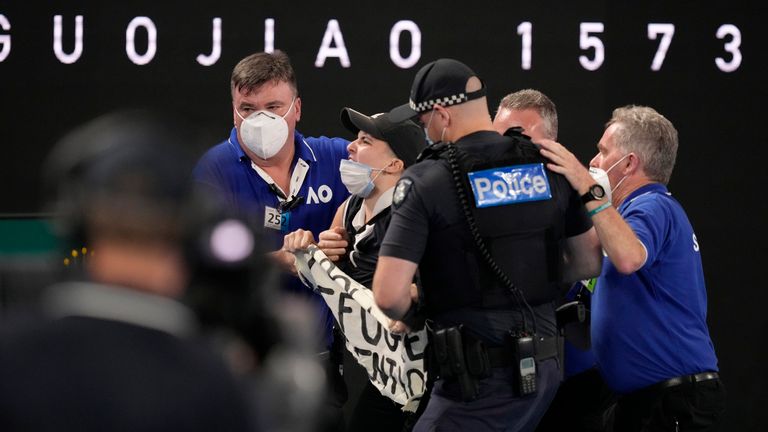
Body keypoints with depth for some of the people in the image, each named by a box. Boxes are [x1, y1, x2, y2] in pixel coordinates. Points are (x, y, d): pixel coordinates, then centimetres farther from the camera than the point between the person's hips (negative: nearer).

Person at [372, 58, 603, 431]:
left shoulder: (425, 181, -10)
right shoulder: (548, 167, 7)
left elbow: (389, 295, -16)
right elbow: (588, 263, 17)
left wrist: (409, 316, 6)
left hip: (479, 378, -7)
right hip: (544, 367, 7)